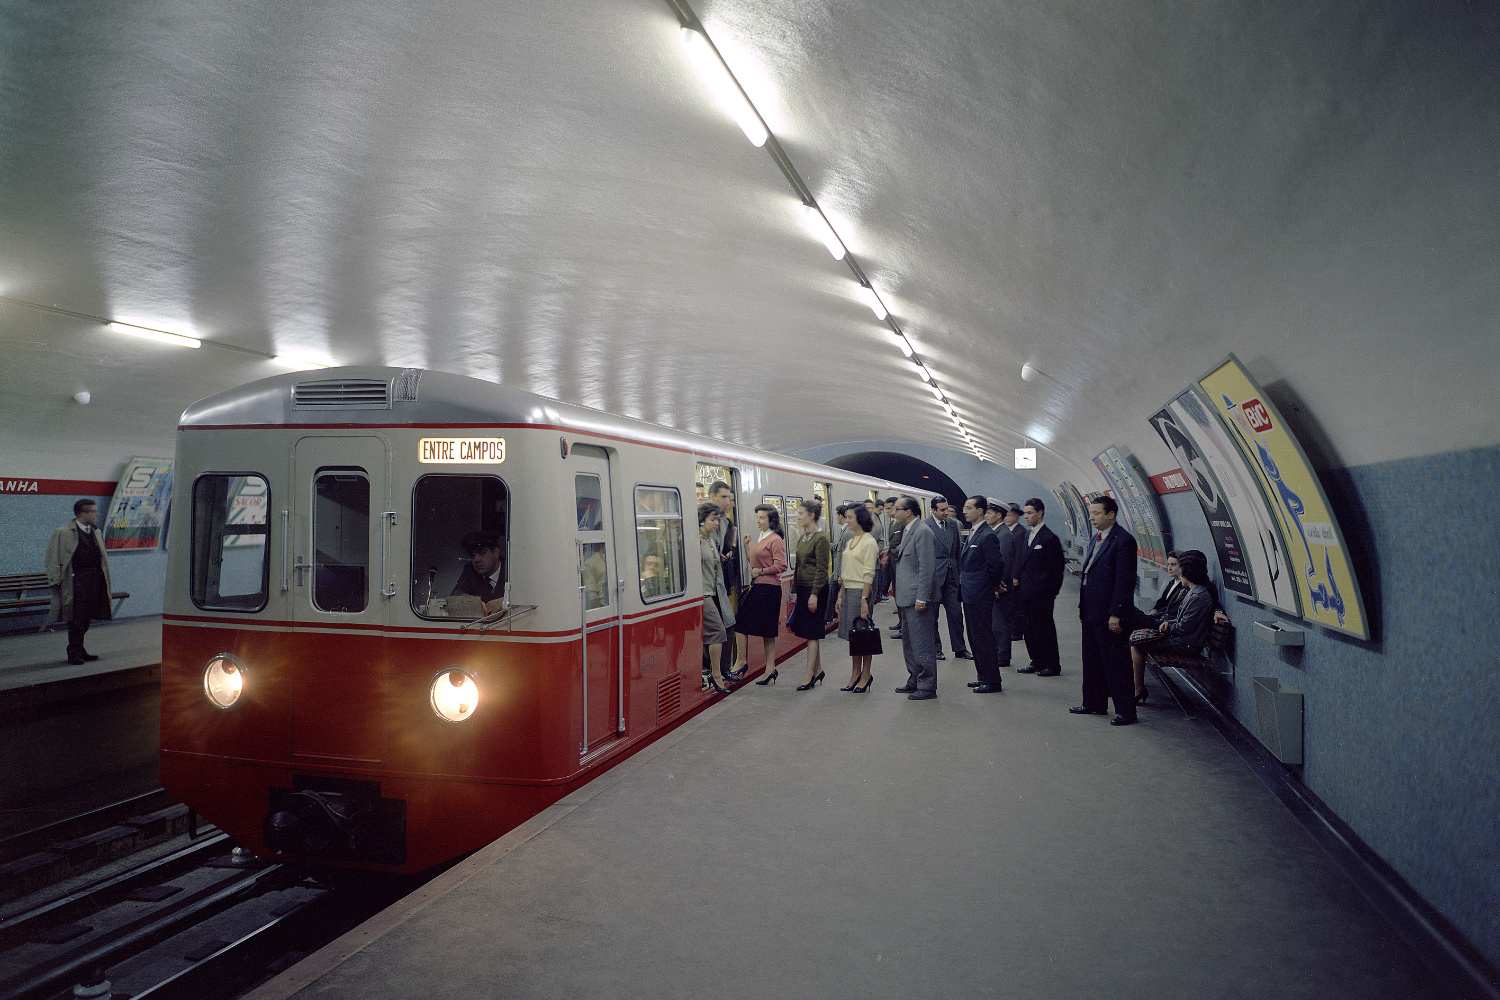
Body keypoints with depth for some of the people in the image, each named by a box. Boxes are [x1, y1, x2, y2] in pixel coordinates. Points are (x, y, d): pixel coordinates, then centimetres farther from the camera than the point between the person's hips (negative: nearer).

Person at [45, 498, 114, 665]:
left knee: (86, 618, 10)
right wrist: (56, 581, -11)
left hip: (95, 580, 6)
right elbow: (53, 560, -4)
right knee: (76, 619, -5)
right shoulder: (62, 533, -2)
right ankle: (74, 653, 2)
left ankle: (78, 650, 21)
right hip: (75, 580, -6)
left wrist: (105, 581, 15)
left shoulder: (96, 533, 17)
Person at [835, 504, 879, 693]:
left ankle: (866, 675, 9)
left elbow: (869, 574, -15)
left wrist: (864, 599, -19)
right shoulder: (850, 542, 14)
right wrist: (840, 595, 14)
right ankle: (855, 674, 18)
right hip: (848, 591, 8)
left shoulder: (869, 542, -10)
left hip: (860, 591, -8)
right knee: (852, 634, 11)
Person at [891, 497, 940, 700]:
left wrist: (921, 598, -22)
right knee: (909, 643, 17)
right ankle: (914, 681, 28)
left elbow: (927, 567, -20)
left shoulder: (923, 532, -16)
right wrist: (896, 586, 19)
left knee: (922, 644, -4)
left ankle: (927, 686, 4)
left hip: (918, 599, -11)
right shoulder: (907, 531, 16)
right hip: (906, 599, 11)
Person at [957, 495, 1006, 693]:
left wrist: (991, 585, -8)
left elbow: (997, 564, -20)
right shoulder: (973, 533, 14)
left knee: (983, 638, -3)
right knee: (975, 638, 16)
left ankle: (992, 681, 6)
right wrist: (963, 578, 13)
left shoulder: (987, 536, -17)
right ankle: (984, 676, 26)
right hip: (970, 595, 10)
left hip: (980, 596, -10)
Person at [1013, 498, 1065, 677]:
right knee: (1030, 628, 12)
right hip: (1025, 592, 8)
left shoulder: (1050, 538, -11)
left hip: (1041, 593, -8)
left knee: (1045, 628, 1)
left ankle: (1052, 665, 11)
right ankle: (1037, 662, 23)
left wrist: (1050, 591, -10)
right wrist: (1015, 576, 4)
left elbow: (1057, 568, -9)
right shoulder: (1027, 535, 12)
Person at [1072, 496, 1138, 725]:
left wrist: (1115, 614, -20)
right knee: (1092, 660, 16)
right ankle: (1095, 703, 27)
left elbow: (1125, 580, -18)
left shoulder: (1123, 540, -14)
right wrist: (1082, 605, 15)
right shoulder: (1095, 539, 14)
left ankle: (1125, 711, 8)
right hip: (1091, 612, 9)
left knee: (1116, 663, -1)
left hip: (1110, 614, -9)